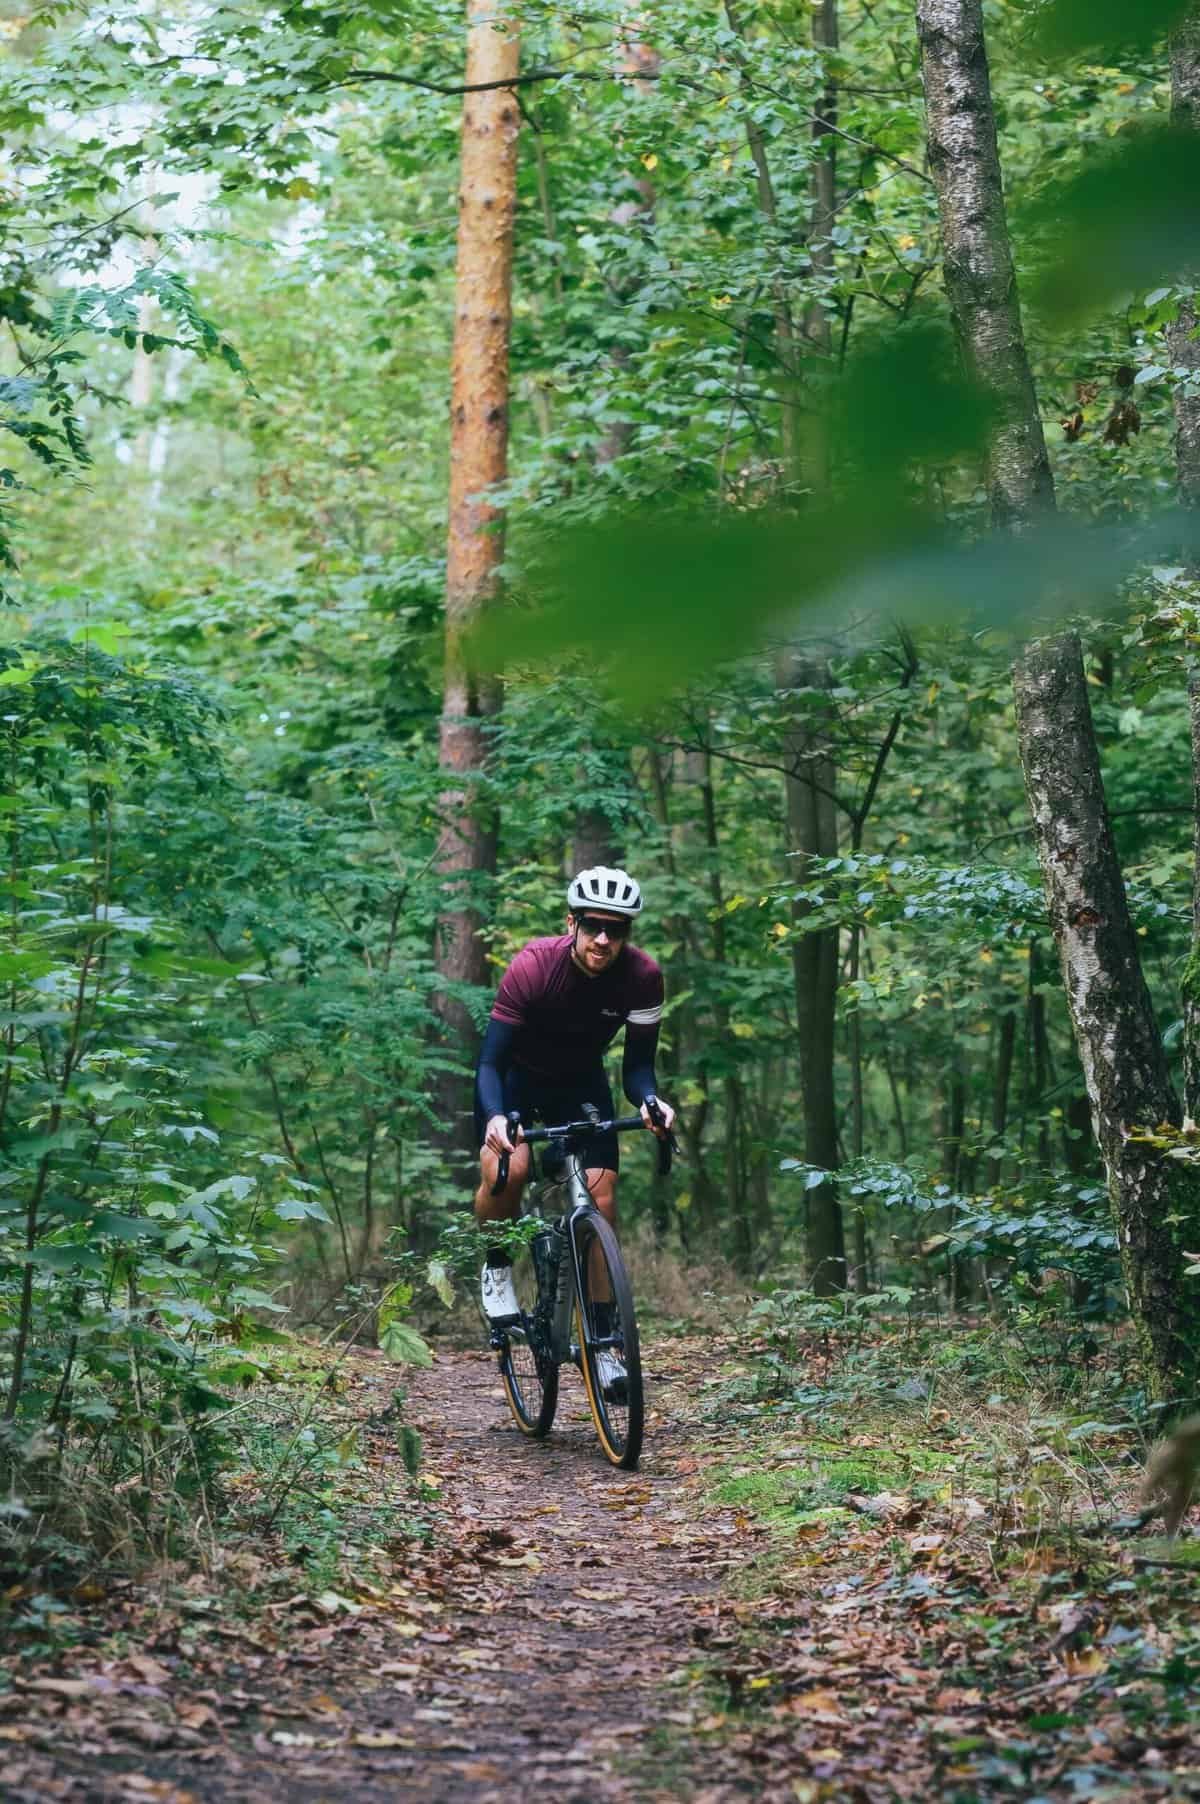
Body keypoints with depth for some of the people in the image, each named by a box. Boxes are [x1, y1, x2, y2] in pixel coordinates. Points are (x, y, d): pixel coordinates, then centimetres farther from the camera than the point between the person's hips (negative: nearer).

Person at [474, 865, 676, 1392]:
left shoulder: (642, 976, -24)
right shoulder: (533, 966, -32)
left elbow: (638, 1063, -18)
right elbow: (490, 1061, -30)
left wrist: (650, 1101, -41)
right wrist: (495, 1118, -50)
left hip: (581, 1082, 3)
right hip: (517, 1076, -3)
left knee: (601, 1197, -11)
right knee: (505, 1169, -31)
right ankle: (497, 1268, -1)